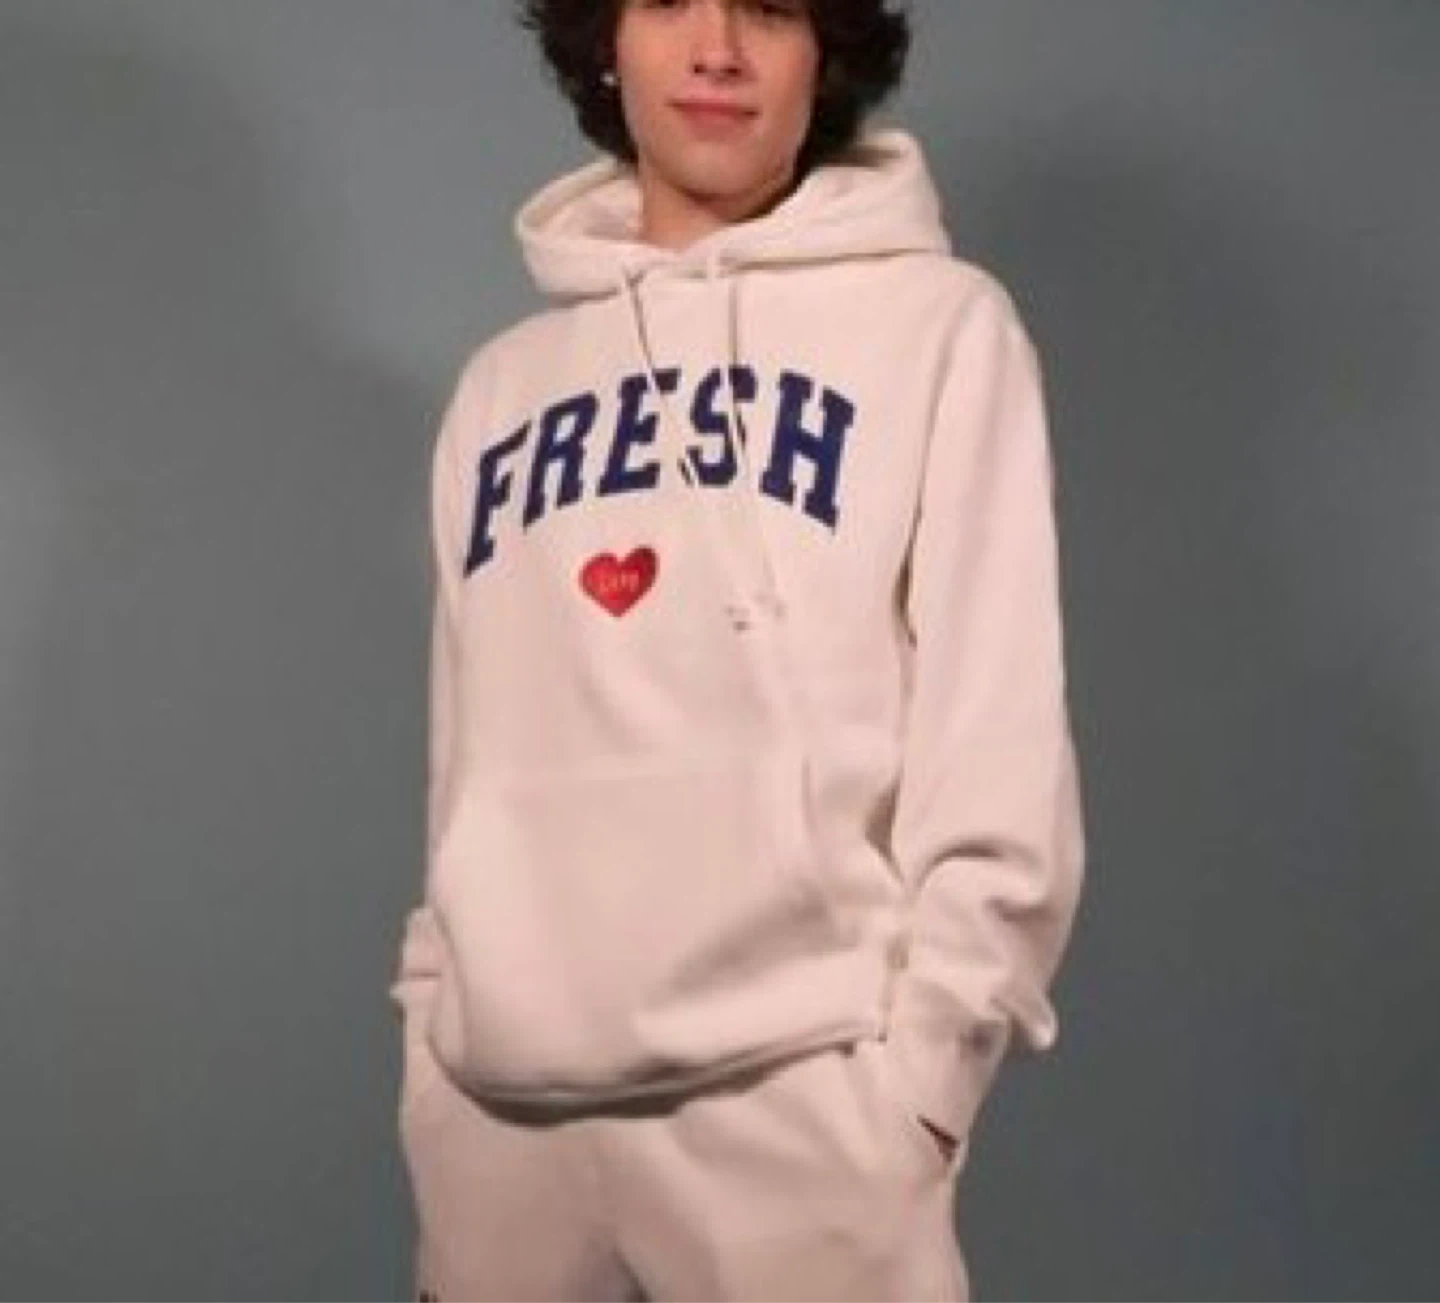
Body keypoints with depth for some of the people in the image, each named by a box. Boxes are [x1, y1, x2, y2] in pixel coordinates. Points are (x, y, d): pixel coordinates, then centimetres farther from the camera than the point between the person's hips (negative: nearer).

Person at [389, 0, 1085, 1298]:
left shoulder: (938, 324, 2)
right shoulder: (503, 384, 17)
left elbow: (999, 745, -4)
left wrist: (914, 1069, -10)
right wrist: (432, 1023, 11)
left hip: (788, 1093, -4)